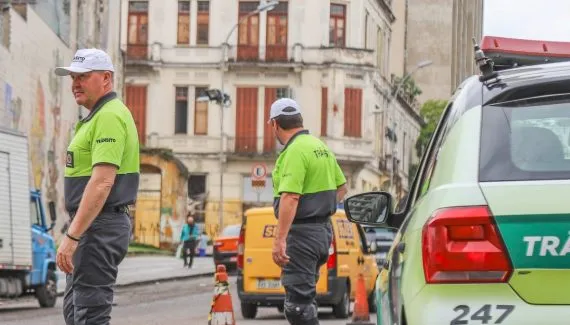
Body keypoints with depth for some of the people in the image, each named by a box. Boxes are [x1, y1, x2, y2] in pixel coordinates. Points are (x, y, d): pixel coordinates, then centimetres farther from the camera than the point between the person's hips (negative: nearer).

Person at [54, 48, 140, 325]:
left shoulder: (109, 117, -15)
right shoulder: (97, 116, 19)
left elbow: (102, 183, -25)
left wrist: (71, 236, -27)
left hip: (98, 227, -11)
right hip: (94, 226, 11)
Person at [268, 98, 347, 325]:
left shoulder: (295, 151, -17)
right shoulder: (320, 146, 14)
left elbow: (290, 198, -26)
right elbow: (341, 187, 24)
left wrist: (279, 240, -28)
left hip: (301, 232, -10)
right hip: (323, 230, 10)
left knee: (298, 303, -8)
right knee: (304, 296, 20)